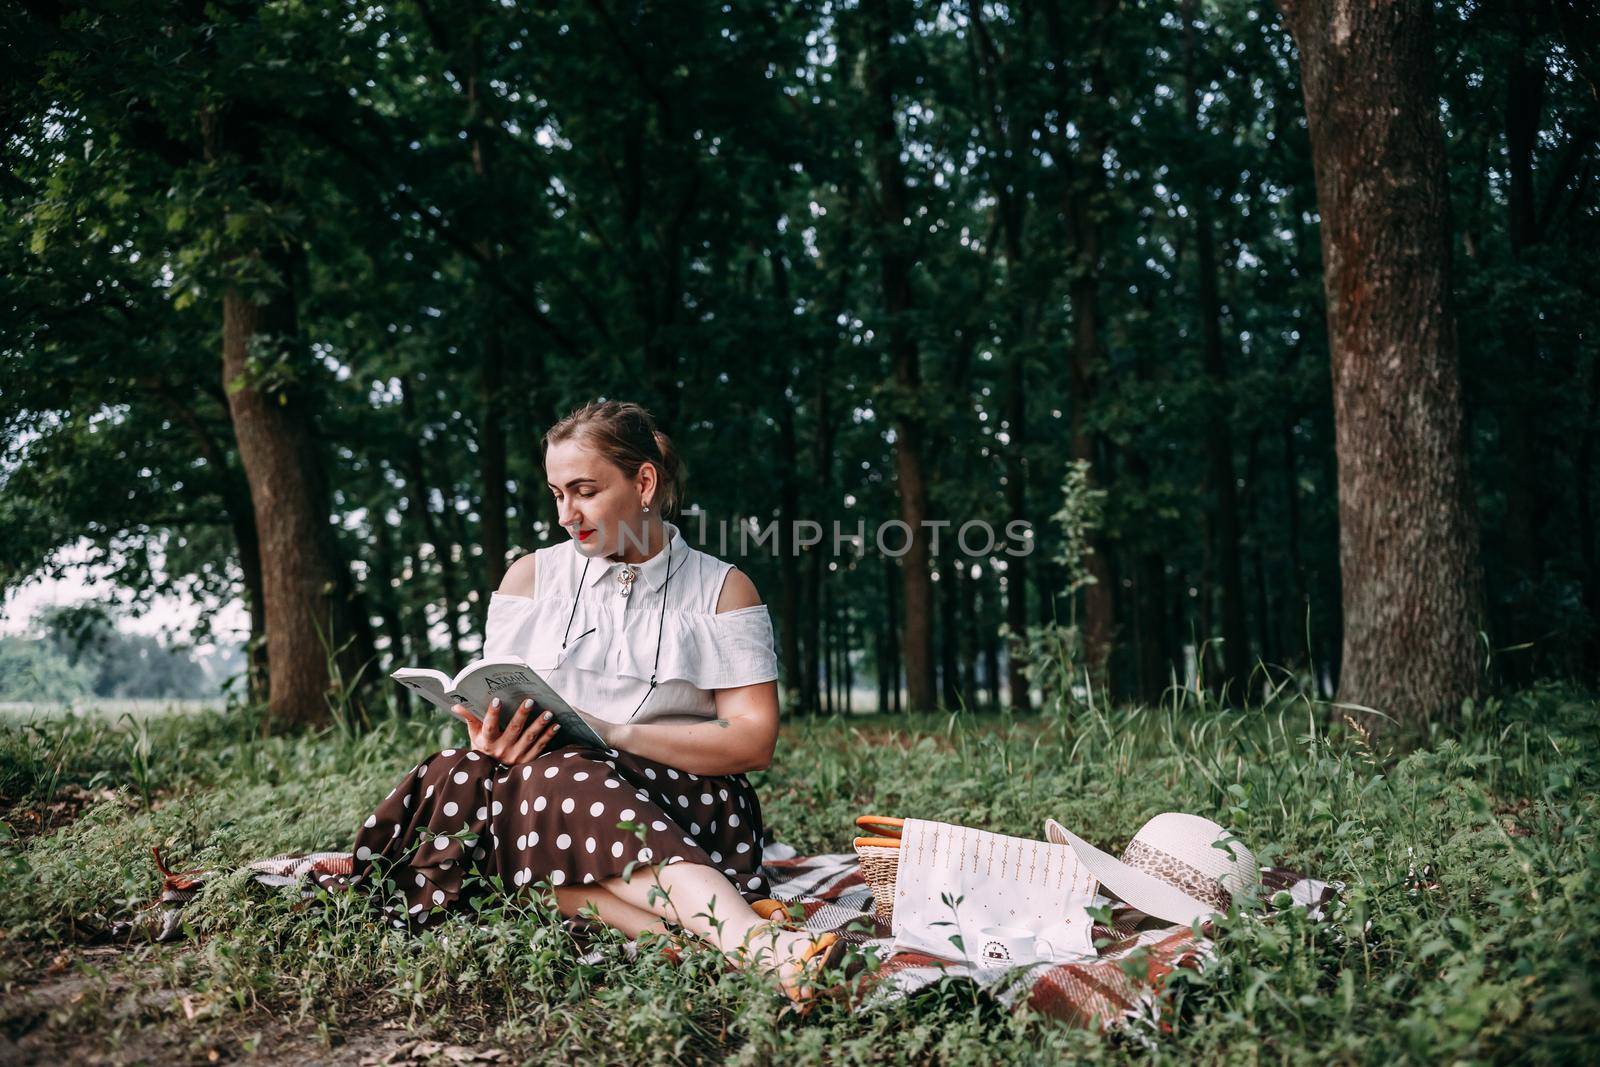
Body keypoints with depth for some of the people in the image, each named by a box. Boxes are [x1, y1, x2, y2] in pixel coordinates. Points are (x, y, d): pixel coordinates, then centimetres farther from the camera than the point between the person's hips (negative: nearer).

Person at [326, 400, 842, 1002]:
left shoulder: (722, 590, 8)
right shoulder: (532, 576, 16)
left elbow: (755, 740, -2)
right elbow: (494, 709, 13)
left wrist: (614, 733, -14)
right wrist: (491, 738, -14)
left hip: (682, 803, -2)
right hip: (542, 794, 2)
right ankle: (752, 941, -54)